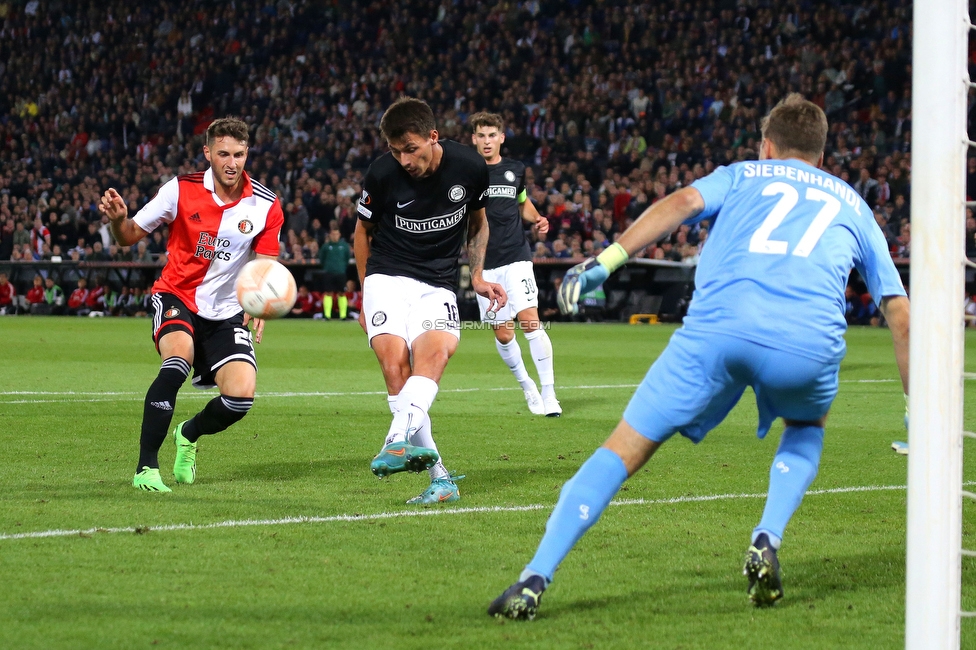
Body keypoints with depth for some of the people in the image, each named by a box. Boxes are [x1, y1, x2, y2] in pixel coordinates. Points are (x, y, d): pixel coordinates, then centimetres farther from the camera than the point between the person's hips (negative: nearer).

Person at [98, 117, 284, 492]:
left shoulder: (265, 206, -7)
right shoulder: (181, 190, -10)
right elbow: (130, 236, -2)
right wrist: (118, 219, -26)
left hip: (226, 313, 2)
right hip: (176, 298, -2)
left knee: (241, 396, -15)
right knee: (178, 359, -33)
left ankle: (189, 435, 22)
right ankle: (146, 467, -26)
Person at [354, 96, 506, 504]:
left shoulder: (470, 168, -4)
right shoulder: (382, 173, -8)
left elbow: (477, 221, 18)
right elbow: (363, 230, 10)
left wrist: (477, 276, 10)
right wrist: (365, 298, 13)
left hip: (438, 284, 1)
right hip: (387, 277, -1)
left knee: (435, 351, -30)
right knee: (395, 365, -23)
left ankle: (397, 442, -47)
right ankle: (439, 477, -22)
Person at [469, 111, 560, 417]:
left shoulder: (515, 170, 8)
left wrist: (537, 219, 6)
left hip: (516, 257, 0)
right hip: (484, 264, 0)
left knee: (530, 320, -16)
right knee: (502, 334, 3)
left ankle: (548, 393, -11)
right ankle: (526, 385, 27)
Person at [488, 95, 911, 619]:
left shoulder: (741, 176, 31)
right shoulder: (853, 205, 34)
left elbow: (683, 202, 8)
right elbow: (899, 311, 29)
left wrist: (608, 259, -3)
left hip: (718, 324, -1)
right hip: (809, 338, 1)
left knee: (623, 450, 8)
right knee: (807, 430, 34)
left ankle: (534, 580, -3)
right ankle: (766, 541, 11)